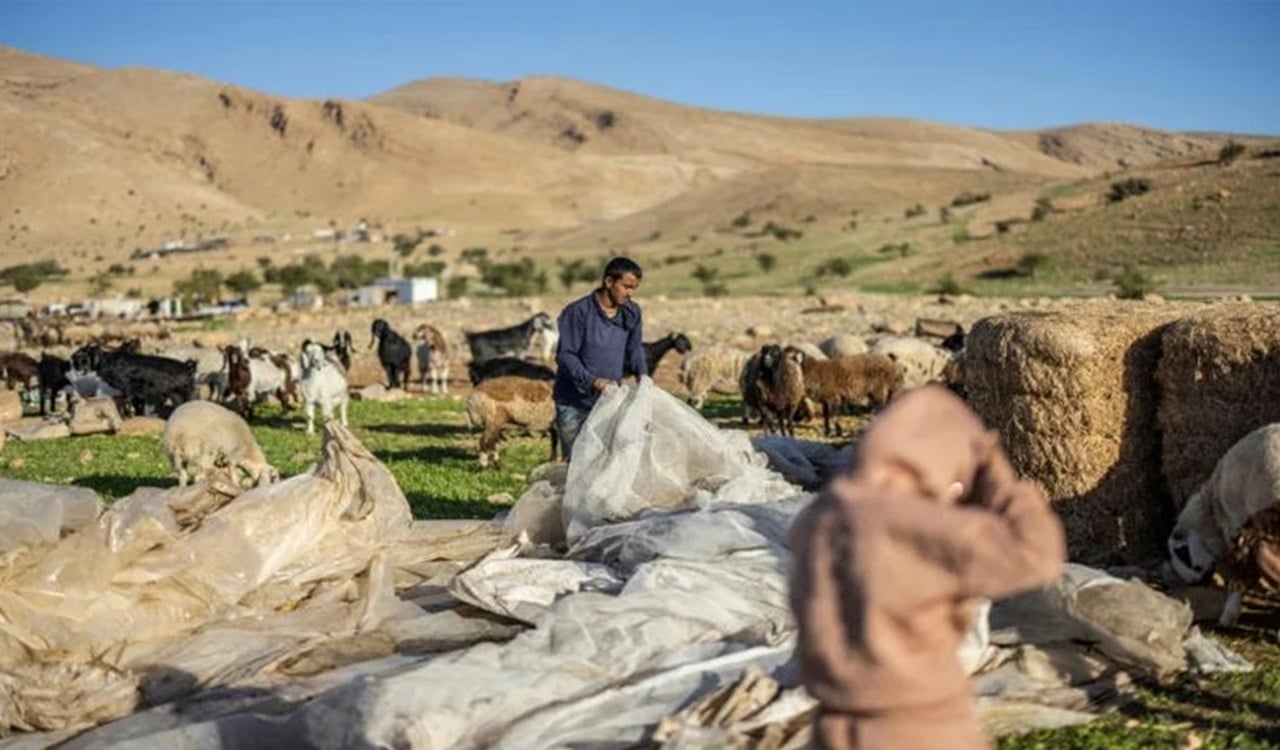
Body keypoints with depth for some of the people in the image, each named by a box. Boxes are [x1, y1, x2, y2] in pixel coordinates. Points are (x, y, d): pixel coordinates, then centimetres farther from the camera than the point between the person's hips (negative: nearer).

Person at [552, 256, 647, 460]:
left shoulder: (632, 313, 2)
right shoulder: (578, 312, -17)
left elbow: (634, 349, 15)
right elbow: (565, 355, -16)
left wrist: (642, 374, -4)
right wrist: (593, 381, -28)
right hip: (574, 405, -5)